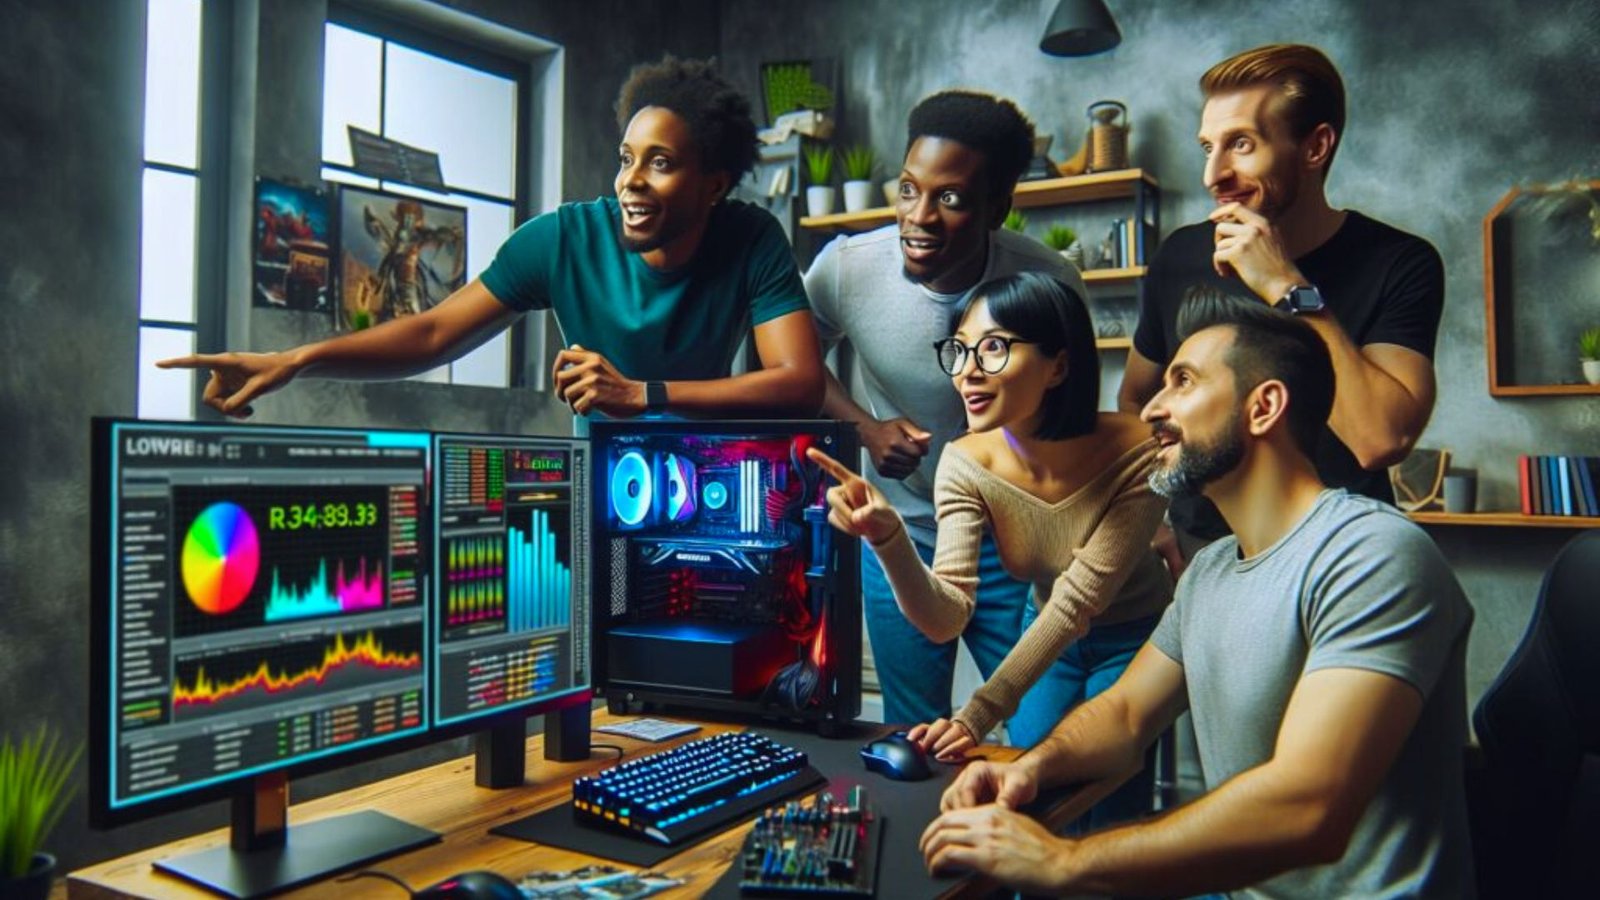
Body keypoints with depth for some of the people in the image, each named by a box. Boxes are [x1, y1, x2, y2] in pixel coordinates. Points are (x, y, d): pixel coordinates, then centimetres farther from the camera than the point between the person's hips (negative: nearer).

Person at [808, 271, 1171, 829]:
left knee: (1106, 812, -4)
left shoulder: (1134, 454, -30)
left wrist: (980, 715, -31)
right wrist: (887, 540, -47)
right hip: (1049, 637, 3)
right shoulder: (966, 464, -20)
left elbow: (1078, 600, -27)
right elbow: (945, 619, -27)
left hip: (1131, 640, -3)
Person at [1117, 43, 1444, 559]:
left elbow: (1381, 440, -21)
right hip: (1199, 552, 2)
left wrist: (1288, 289, -20)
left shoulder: (1399, 264, -8)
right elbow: (1135, 400, 13)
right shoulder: (1181, 256, 0)